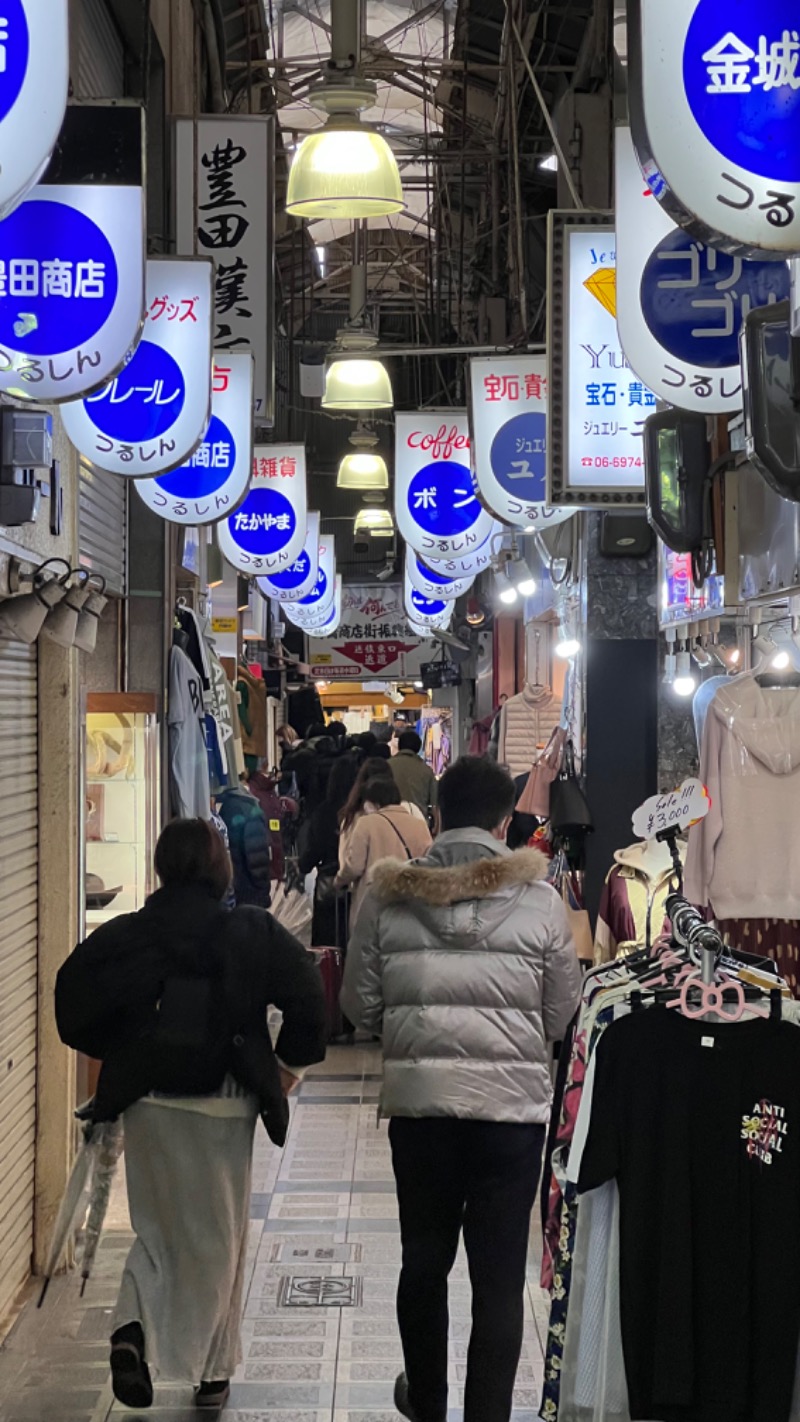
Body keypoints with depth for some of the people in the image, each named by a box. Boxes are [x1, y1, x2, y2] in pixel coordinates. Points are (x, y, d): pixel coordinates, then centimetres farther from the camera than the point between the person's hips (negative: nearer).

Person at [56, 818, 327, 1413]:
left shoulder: (121, 936, -3)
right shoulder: (255, 933, -7)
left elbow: (74, 1011, -3)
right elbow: (308, 997, -12)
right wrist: (290, 1063, 3)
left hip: (145, 1100, 2)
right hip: (223, 1102, -2)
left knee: (158, 1227, 17)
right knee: (218, 1235, 11)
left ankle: (134, 1327, -9)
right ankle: (212, 1370, 18)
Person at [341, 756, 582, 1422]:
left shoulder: (388, 898, -2)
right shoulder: (541, 901, -5)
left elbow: (359, 1004, 3)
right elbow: (563, 1016, 1)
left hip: (418, 1100, 2)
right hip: (513, 1104, -2)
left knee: (424, 1260, 18)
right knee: (499, 1276, 3)